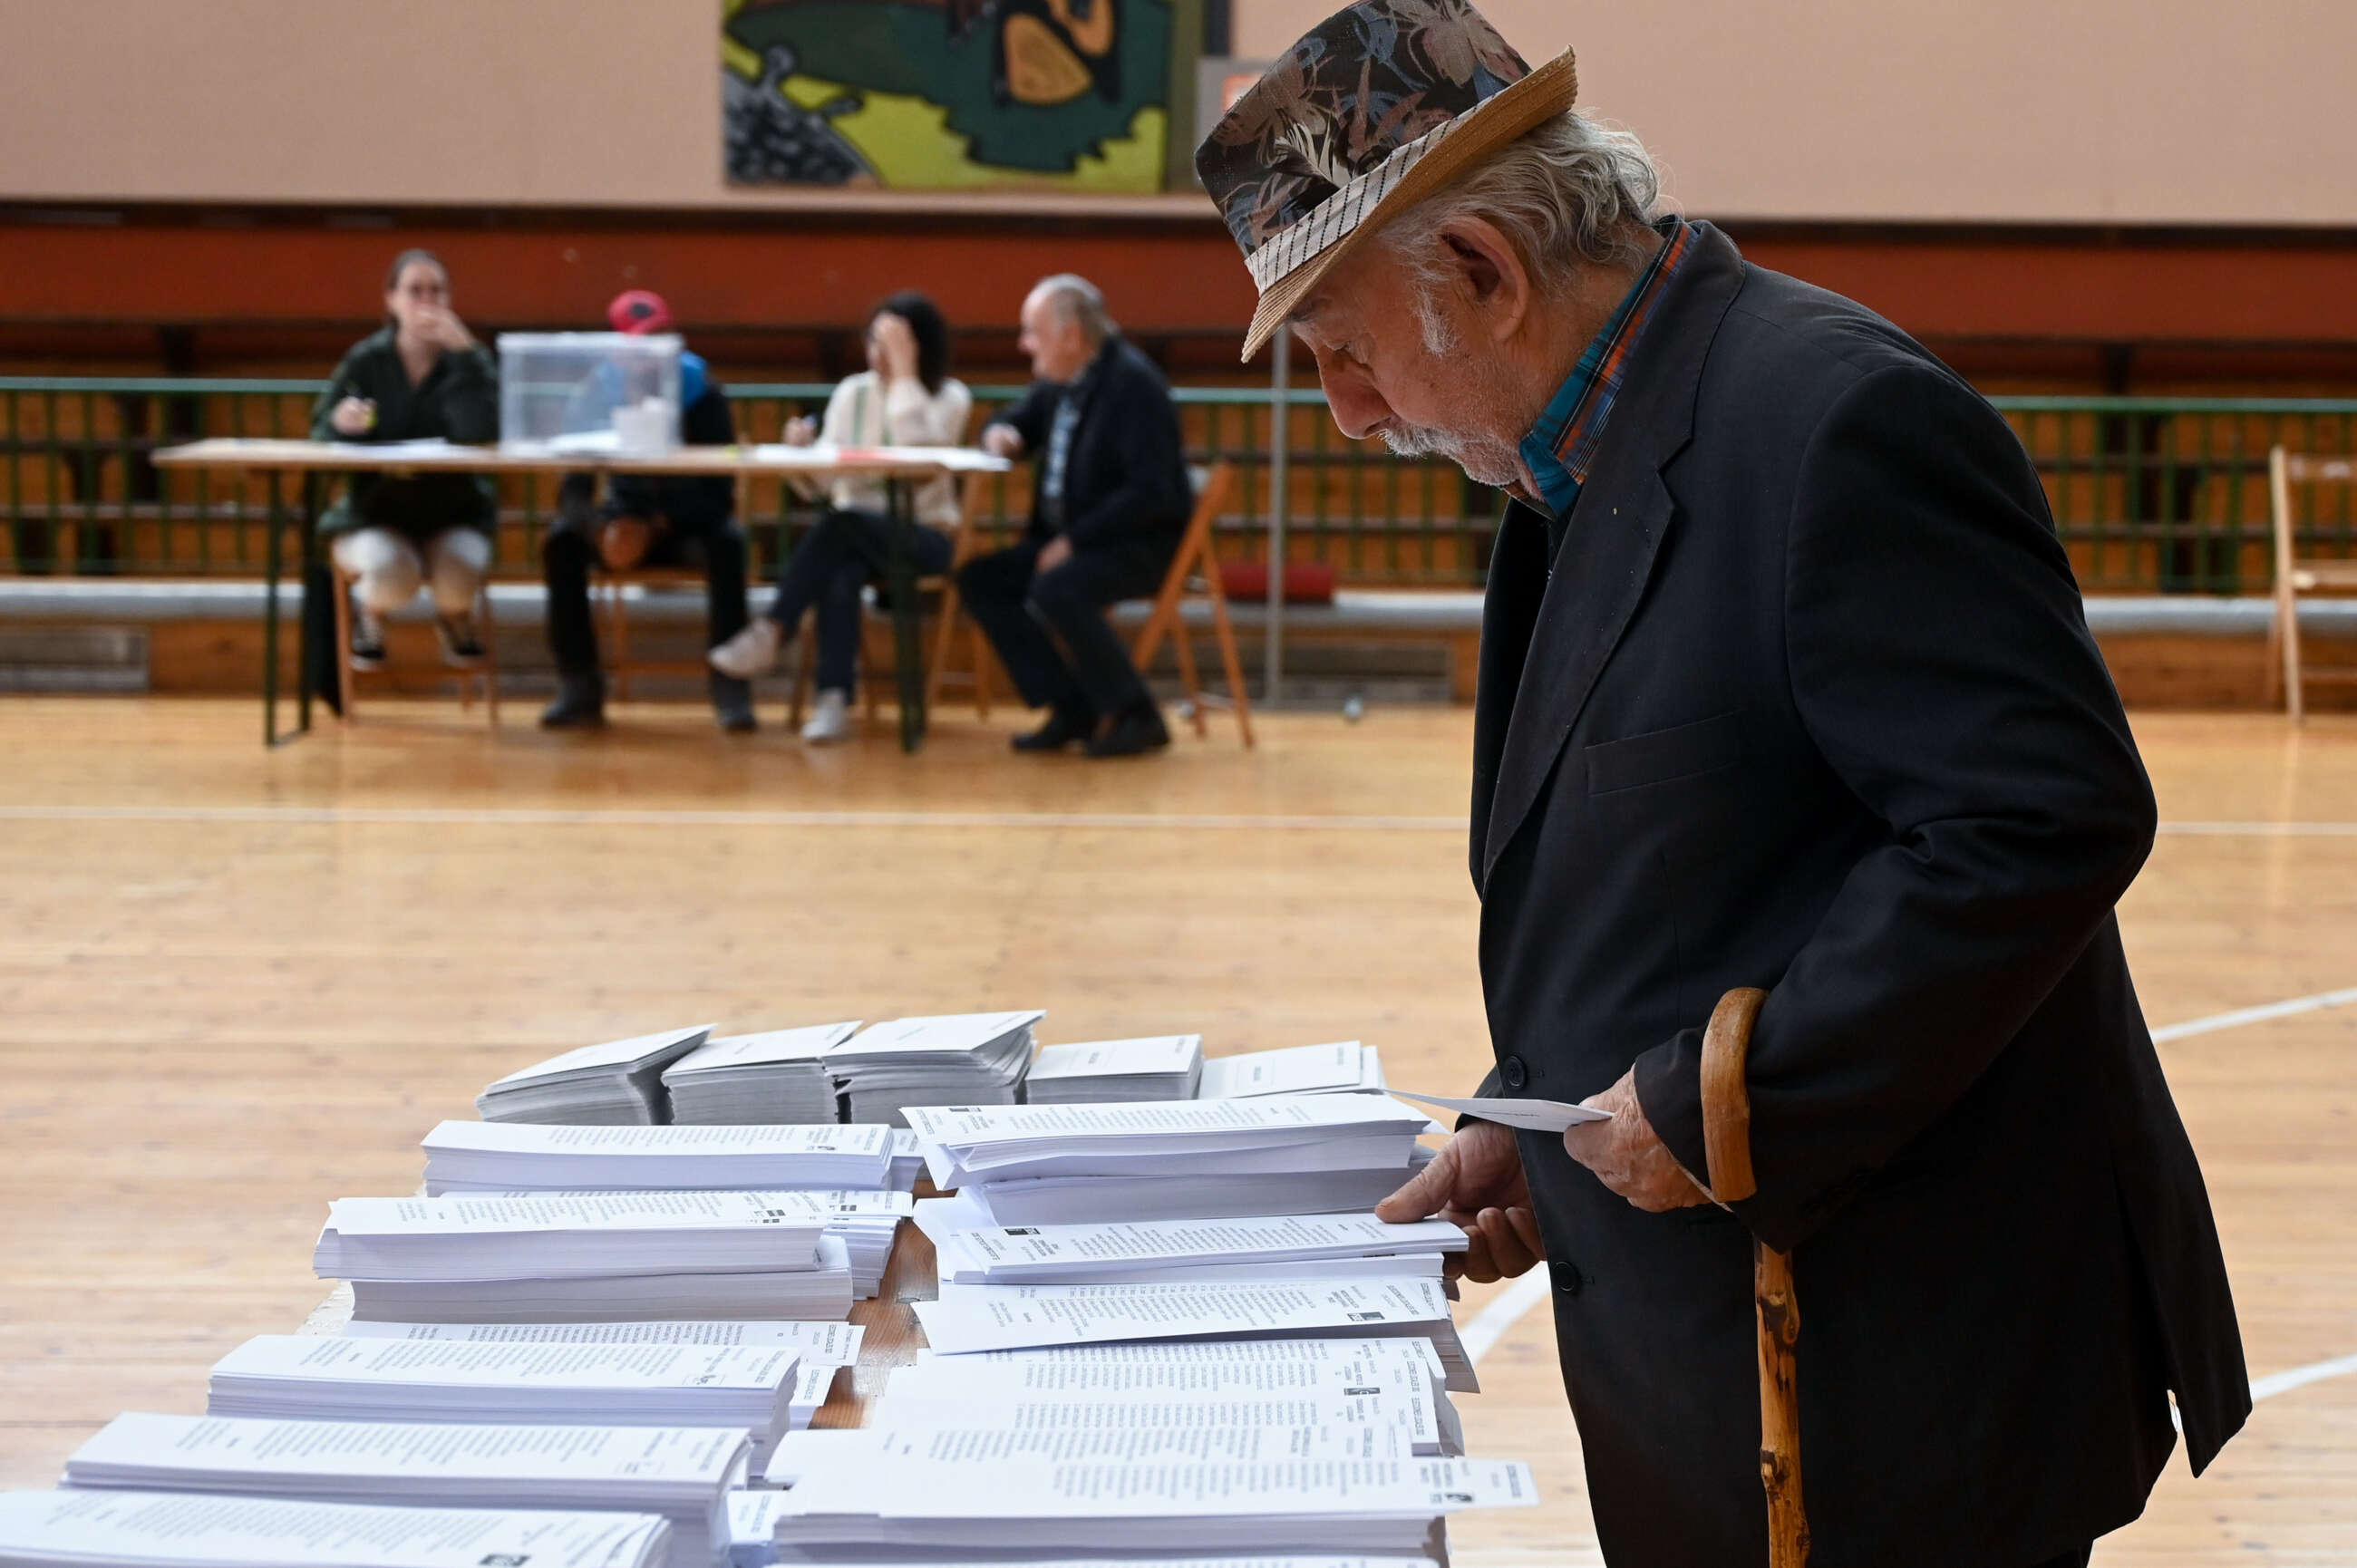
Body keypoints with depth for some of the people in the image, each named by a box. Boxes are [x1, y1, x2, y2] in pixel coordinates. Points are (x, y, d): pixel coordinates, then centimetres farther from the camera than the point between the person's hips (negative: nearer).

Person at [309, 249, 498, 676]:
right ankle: (369, 613, 6)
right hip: (373, 515, 0)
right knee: (393, 574, -34)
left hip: (454, 513, 0)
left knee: (459, 574, -33)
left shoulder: (469, 361, -1)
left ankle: (454, 615, 8)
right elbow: (320, 438, 2)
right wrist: (339, 423, -22)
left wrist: (463, 352, -23)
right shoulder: (365, 361, 0)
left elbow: (481, 434, -19)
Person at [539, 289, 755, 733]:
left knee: (727, 541, -34)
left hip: (689, 522, -2)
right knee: (562, 539, -27)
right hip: (626, 518, 2)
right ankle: (579, 687, -24)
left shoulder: (702, 393, -14)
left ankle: (731, 687, -30)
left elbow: (720, 495, -16)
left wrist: (657, 526, -33)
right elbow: (574, 491, -14)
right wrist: (602, 529, -37)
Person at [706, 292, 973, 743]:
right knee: (839, 575, -35)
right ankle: (834, 700, -41)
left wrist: (904, 374, -20)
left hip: (922, 536, -3)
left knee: (841, 520, -35)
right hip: (856, 535, 3)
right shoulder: (854, 392, 9)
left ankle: (770, 633, -32)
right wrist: (803, 453, -20)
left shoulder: (951, 397, 1)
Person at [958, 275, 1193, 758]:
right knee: (980, 579, -4)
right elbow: (1017, 424, 25)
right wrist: (1000, 435, 0)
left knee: (1054, 590, -33)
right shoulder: (1056, 380, 6)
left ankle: (1134, 715, -18)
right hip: (1070, 537, 9)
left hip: (1141, 543, -9)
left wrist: (1074, 540, -25)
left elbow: (1150, 492, -25)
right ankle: (1072, 708, -3)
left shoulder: (1132, 383, -19)